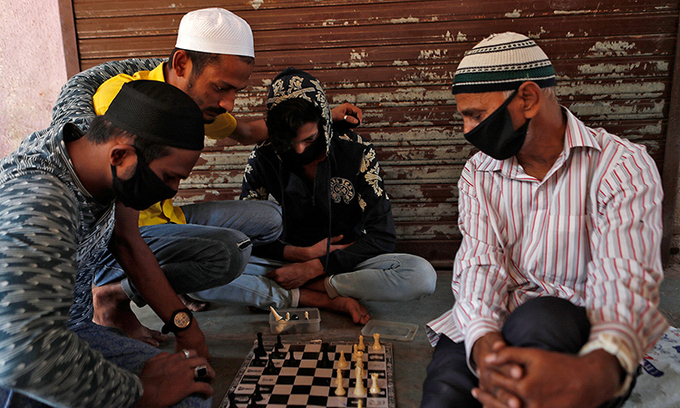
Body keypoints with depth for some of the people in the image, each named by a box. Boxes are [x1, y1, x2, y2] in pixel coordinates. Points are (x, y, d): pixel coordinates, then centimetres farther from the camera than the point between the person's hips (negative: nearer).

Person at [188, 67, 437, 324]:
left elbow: (382, 236, -13)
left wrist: (314, 267, -18)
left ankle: (312, 286, -19)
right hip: (292, 258, 2)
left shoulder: (357, 153, -11)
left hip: (346, 260, -1)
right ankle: (329, 300, -22)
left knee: (423, 276, -31)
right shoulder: (264, 159, -5)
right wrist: (304, 253, -15)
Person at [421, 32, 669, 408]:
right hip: (490, 330, 2)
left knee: (537, 319, -35)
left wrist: (599, 371, -42)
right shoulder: (477, 174, 5)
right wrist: (483, 345, -29)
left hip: (581, 340, -1)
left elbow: (626, 281, -20)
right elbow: (479, 264, -8)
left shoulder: (623, 166, -7)